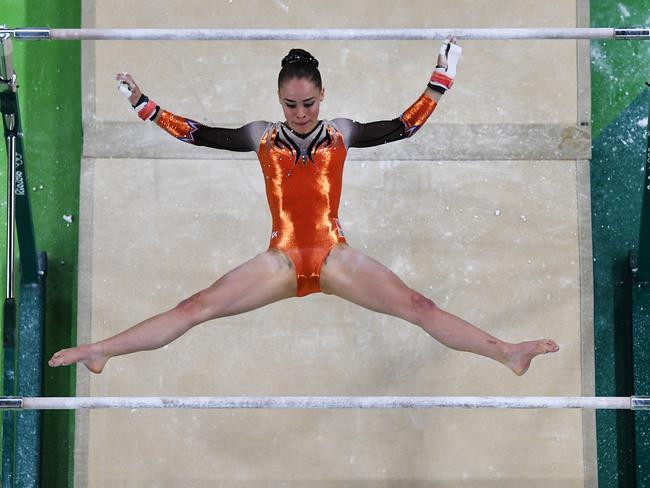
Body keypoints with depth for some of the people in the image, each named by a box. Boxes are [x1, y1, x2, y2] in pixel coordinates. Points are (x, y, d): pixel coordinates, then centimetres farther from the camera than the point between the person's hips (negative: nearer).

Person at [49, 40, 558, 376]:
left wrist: (441, 79, -2)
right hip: (281, 258, 0)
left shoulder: (342, 133, 2)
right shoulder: (262, 137, 3)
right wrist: (143, 105, 3)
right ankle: (101, 351, -13)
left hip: (335, 256, 0)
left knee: (417, 306, -14)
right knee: (194, 309, -10)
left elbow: (406, 125, 1)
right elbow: (195, 133, 5)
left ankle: (508, 353, -19)